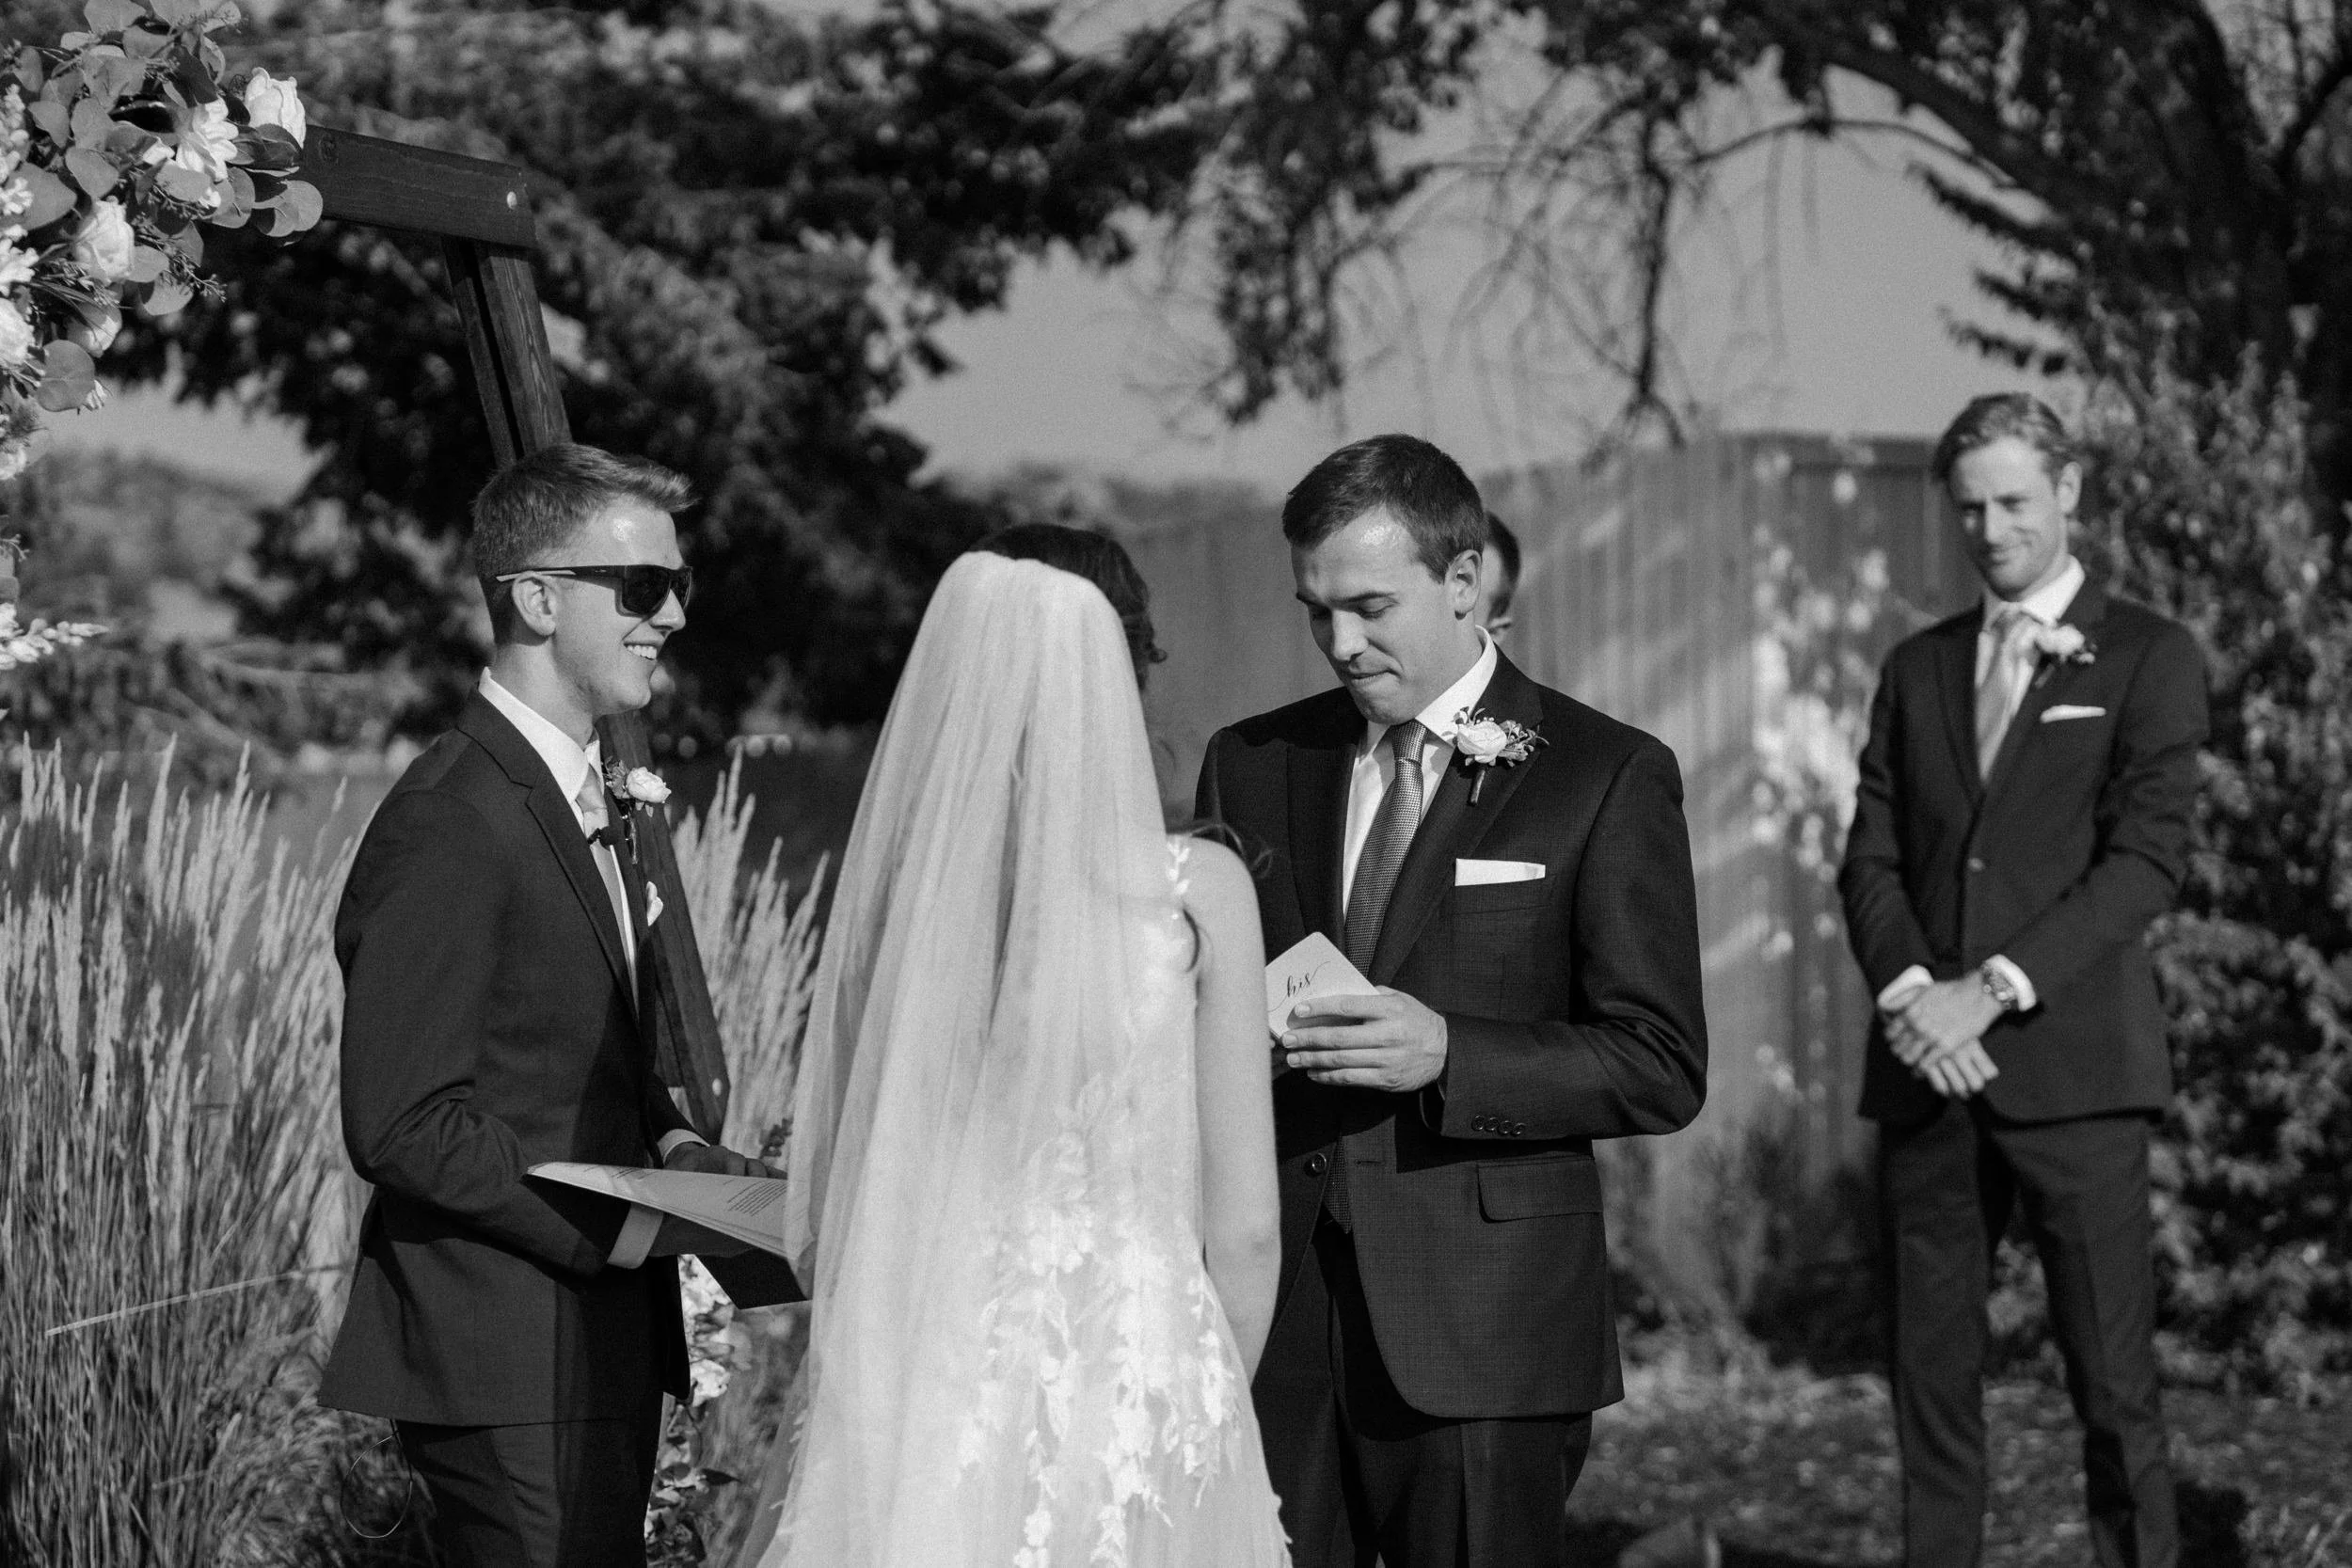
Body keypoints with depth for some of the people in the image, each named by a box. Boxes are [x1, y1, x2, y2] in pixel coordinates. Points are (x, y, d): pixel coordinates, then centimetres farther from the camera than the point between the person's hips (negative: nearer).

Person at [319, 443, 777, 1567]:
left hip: (604, 1346, 10)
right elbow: (402, 1124, -21)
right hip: (509, 1365, -10)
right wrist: (628, 1222, -20)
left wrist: (676, 1153, 4)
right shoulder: (449, 823, -18)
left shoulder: (587, 799, 14)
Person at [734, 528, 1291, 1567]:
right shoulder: (1198, 889, -8)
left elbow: (821, 1204, 3)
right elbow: (1242, 1229, -4)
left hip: (910, 1397, 2)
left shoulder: (887, 877, -3)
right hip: (1134, 1378, -2)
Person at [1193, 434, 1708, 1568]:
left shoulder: (1605, 776, -1)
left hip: (1481, 1339, -3)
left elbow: (1661, 1069, -5)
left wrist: (1447, 1055, -19)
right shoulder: (1251, 763, 13)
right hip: (1268, 1316, 3)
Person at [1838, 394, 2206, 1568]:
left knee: (2110, 1372, -5)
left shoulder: (2148, 659, 3)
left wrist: (1992, 989, -15)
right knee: (1930, 1368, 3)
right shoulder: (1918, 668, 18)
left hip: (2070, 1062, -4)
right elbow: (1871, 856, 11)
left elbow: (2145, 860, -6)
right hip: (1926, 1066, 4)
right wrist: (1906, 989, -9)